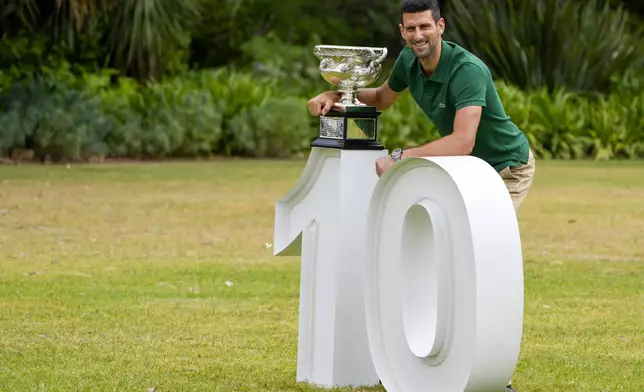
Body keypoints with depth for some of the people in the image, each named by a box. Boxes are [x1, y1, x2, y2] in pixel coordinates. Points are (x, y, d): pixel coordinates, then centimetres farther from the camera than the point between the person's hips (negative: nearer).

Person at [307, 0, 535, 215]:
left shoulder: (468, 70, -32)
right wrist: (335, 95, -5)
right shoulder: (408, 59, -9)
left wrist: (400, 158, -42)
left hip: (507, 168, -7)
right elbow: (381, 98, 12)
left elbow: (463, 142, -44)